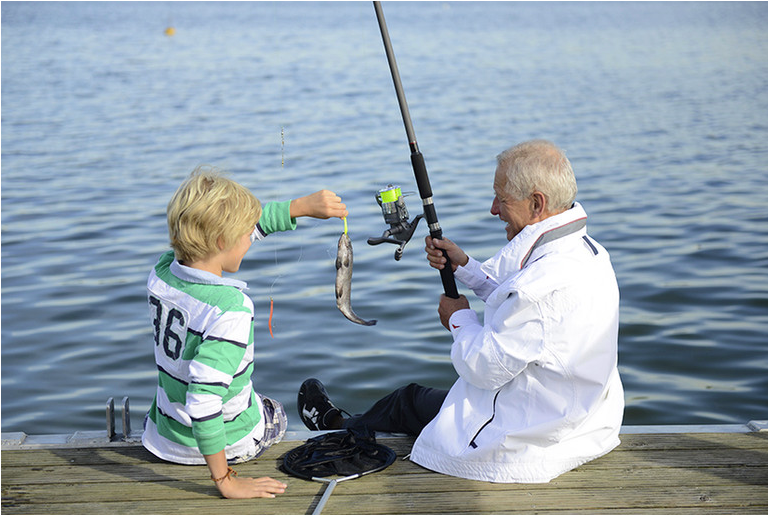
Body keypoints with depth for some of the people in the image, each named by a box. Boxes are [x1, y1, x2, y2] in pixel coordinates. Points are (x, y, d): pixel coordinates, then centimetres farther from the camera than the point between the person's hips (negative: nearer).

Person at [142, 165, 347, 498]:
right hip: (231, 443, -4)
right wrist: (226, 482, -29)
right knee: (276, 414, 32)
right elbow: (203, 402, -37)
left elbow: (237, 225, 3)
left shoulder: (162, 274, -10)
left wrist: (303, 206, 6)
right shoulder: (230, 309, -33)